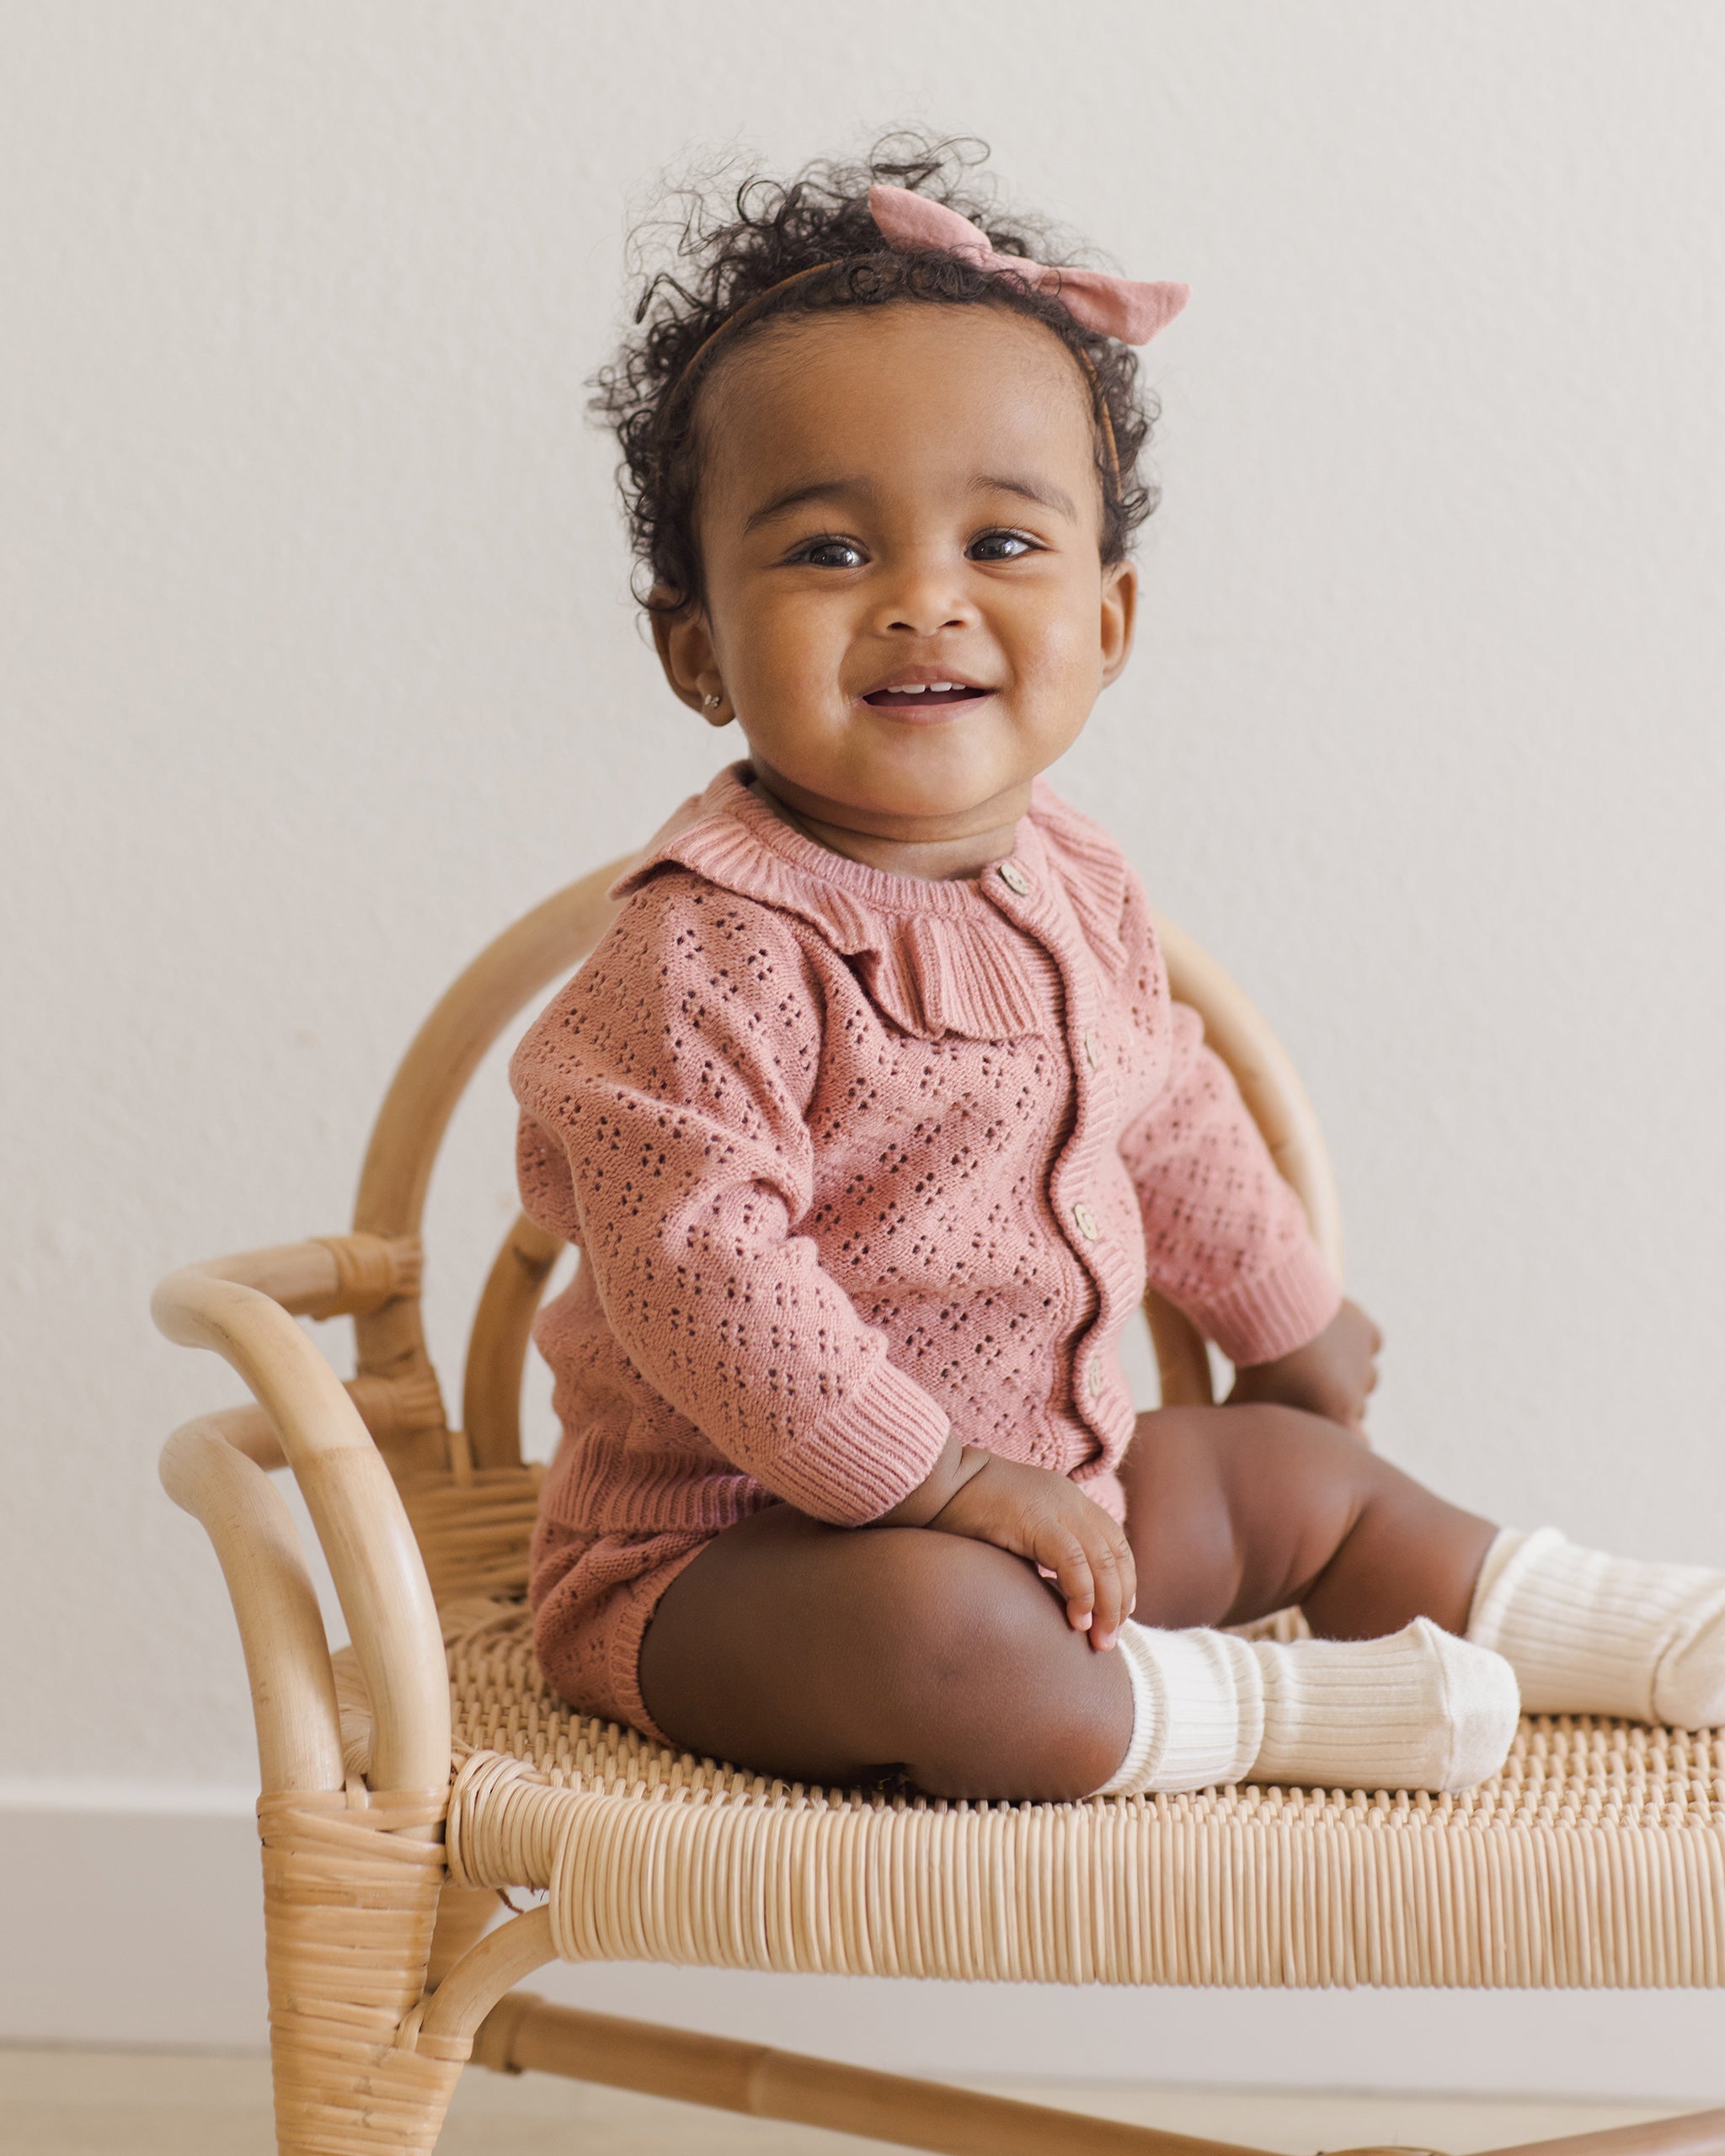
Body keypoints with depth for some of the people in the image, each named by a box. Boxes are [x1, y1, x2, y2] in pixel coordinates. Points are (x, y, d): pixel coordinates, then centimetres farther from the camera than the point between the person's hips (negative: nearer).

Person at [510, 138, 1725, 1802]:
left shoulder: (1069, 887, 2)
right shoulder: (708, 951, -26)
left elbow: (1166, 1112, 20)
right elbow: (698, 1274, -31)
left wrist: (1289, 1318, 34)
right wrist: (938, 1475, -29)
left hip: (1047, 1493, 9)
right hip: (732, 1551, -8)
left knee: (1296, 1476, 18)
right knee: (931, 1629, -37)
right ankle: (1270, 1709, -18)